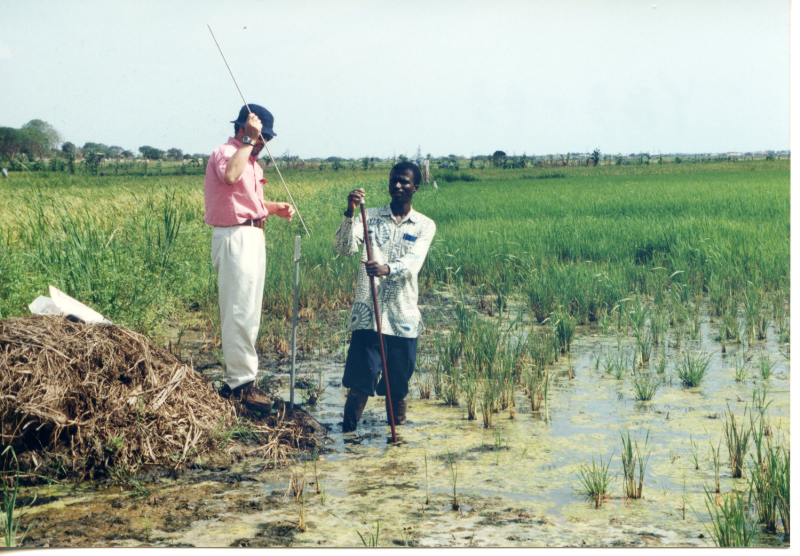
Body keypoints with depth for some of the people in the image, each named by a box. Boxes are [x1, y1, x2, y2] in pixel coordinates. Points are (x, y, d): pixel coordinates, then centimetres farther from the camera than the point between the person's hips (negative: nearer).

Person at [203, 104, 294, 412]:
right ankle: (241, 383, -7)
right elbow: (231, 176, -38)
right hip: (235, 239, -11)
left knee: (249, 313, 15)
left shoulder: (251, 160, 19)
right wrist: (248, 140, -30)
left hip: (253, 237, 11)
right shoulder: (224, 153, -12)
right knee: (238, 312, -10)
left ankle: (238, 377, 24)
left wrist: (276, 208, 14)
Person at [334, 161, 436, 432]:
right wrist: (350, 214, -22)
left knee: (399, 381, 7)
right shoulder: (370, 217, 9)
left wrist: (386, 268, -31)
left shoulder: (424, 225, 8)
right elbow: (344, 248, -6)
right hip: (367, 311, -1)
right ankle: (347, 434, 1)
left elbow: (412, 263, -10)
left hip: (403, 315, 1)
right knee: (361, 378, -9)